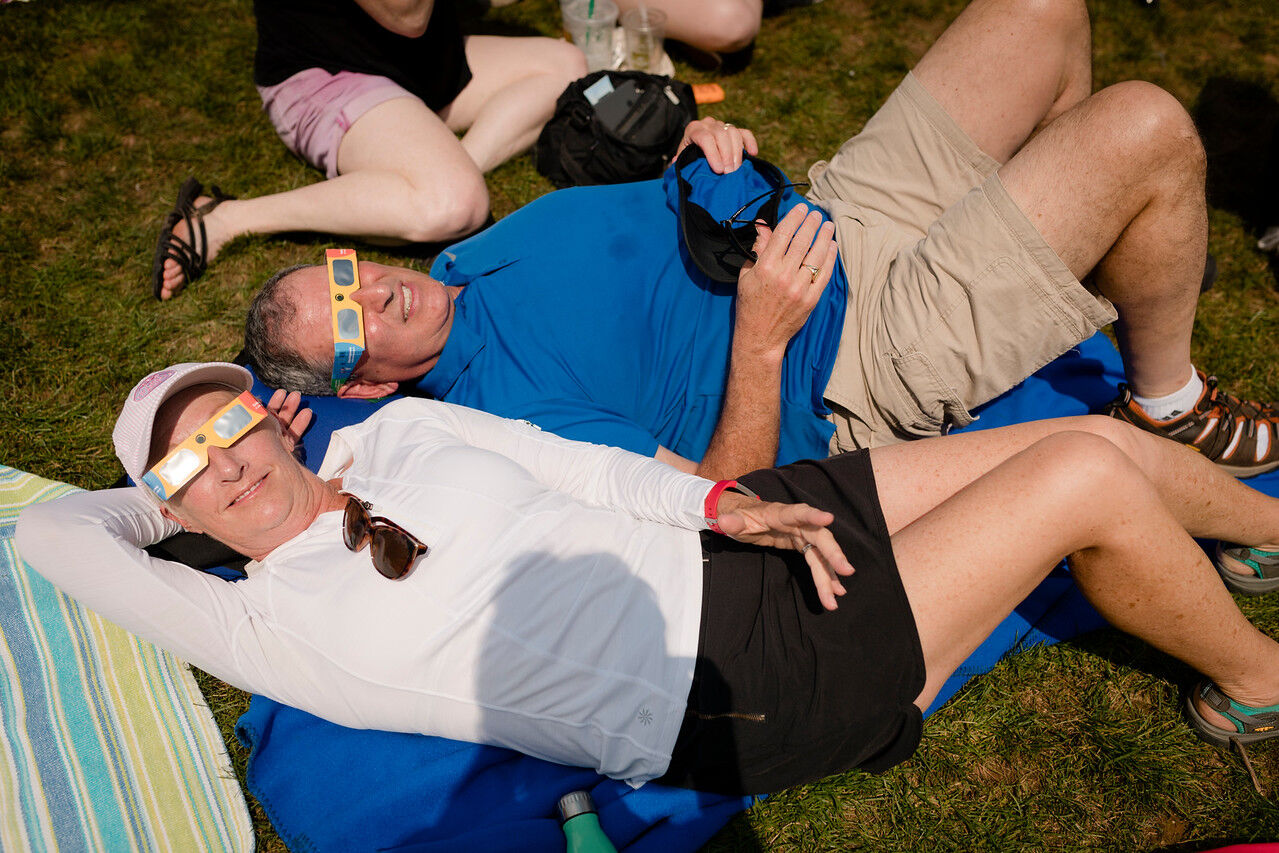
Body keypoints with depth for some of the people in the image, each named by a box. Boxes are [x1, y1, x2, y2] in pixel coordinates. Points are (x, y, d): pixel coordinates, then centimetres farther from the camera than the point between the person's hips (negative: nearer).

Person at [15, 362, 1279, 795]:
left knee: (1100, 439, 5)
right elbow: (50, 529, -3)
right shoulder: (267, 623, -5)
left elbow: (580, 467, 8)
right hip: (735, 693, -6)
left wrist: (725, 499, -4)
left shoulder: (395, 430, 8)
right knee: (1088, 483, -9)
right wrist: (167, 497, 14)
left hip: (728, 544, 6)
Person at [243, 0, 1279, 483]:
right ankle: (1167, 401, 6)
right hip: (874, 347, -8)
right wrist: (761, 334, -29)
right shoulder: (513, 414, -21)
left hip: (830, 214, 9)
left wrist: (701, 153, -4)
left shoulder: (460, 266, 5)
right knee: (1147, 130, -21)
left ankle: (1113, 250, 25)